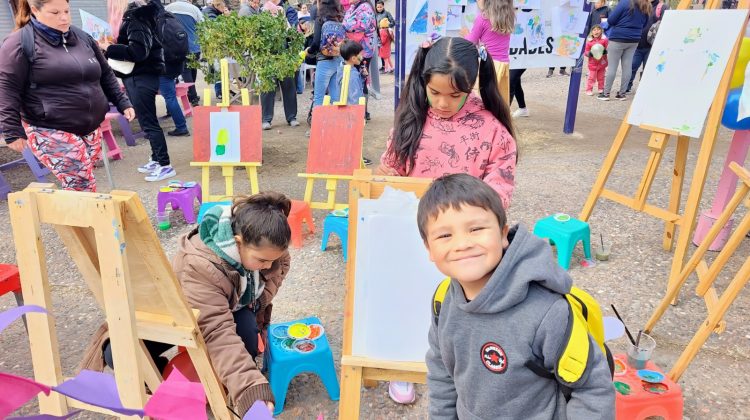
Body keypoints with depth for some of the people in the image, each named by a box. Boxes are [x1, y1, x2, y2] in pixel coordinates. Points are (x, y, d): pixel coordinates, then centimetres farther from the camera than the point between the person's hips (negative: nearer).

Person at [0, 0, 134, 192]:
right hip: (51, 133, -6)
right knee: (83, 187, -15)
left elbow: (106, 75, 24)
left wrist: (123, 103, 16)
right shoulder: (20, 42, -5)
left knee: (80, 186, 7)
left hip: (90, 129, 6)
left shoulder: (82, 37, 14)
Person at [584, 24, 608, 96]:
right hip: (593, 63, -1)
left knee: (601, 77, 12)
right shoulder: (589, 41, -3)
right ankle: (589, 90, 6)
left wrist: (605, 51, -24)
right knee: (591, 77, -1)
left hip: (602, 62, 1)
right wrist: (589, 53, -20)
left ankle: (601, 88, 23)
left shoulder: (604, 40, -3)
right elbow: (586, 51, 1)